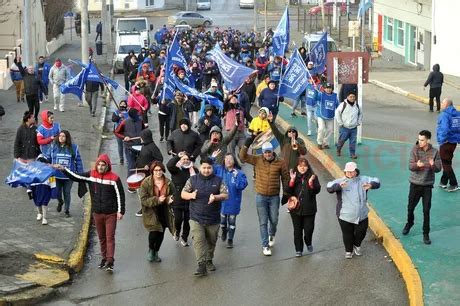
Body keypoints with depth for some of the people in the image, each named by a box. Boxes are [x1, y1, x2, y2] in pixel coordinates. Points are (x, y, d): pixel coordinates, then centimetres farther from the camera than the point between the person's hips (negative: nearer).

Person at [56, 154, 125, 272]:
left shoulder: (114, 178, -11)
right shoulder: (91, 175, 0)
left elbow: (120, 195, -7)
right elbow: (75, 177, 5)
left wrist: (120, 211, -9)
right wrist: (63, 169, -5)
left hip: (111, 214, -4)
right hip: (97, 213, 4)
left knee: (110, 237, -6)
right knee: (101, 238, 14)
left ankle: (110, 261, -7)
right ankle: (104, 258, 25)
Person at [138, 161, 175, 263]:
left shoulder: (168, 183, -3)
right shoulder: (146, 183, -12)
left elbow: (173, 194, 12)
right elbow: (143, 200, -14)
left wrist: (170, 199, -12)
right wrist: (157, 200, -27)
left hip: (164, 212, 4)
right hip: (151, 212, -4)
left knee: (161, 233, 12)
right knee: (154, 232, -16)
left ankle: (156, 252, 36)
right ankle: (151, 250, 14)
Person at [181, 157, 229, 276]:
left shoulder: (218, 181, 3)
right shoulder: (192, 180, 3)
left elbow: (225, 195, -4)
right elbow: (183, 194, 4)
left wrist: (215, 197, -25)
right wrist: (191, 195, -19)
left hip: (213, 219, 1)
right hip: (196, 218, -1)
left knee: (211, 241, 13)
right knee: (198, 240, -15)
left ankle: (209, 261, 33)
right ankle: (202, 265, -18)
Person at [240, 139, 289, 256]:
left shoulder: (280, 163, -6)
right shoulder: (257, 160, -5)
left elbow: (285, 178, 3)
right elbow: (243, 157, -10)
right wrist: (246, 145, -26)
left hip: (274, 197, 0)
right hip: (261, 196, 0)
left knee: (274, 220, 11)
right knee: (263, 222, 4)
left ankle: (272, 234, 45)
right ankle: (265, 245, 11)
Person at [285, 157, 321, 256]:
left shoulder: (312, 177, -3)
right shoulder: (294, 176, 0)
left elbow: (317, 191, -11)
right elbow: (288, 191, -8)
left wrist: (311, 182, -28)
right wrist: (292, 180, -20)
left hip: (309, 209, -1)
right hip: (296, 208, 1)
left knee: (309, 229, 0)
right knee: (297, 230, 8)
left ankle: (308, 242, 31)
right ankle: (298, 250, 21)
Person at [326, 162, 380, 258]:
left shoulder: (363, 180, -1)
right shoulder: (340, 181, -10)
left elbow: (376, 182, -4)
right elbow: (329, 187, -23)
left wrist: (371, 185, -29)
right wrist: (339, 186, -45)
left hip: (362, 215, 2)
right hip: (345, 216, -2)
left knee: (361, 232, 14)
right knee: (348, 234, 10)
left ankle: (357, 246, 44)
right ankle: (348, 251, 35)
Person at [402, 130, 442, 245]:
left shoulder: (434, 152, -7)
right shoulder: (415, 150, -8)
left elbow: (438, 169, -6)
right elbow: (410, 166, -13)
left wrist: (433, 165, -29)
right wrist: (417, 165, -36)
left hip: (427, 185, -1)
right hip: (415, 184, 1)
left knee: (426, 211, 1)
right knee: (411, 207, 15)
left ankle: (426, 234, 11)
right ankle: (409, 223, 44)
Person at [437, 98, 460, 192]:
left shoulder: (444, 115, -17)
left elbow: (445, 129, -28)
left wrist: (442, 140, -18)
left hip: (446, 143, -7)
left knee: (446, 164, 2)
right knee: (447, 162, 19)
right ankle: (443, 182, 29)